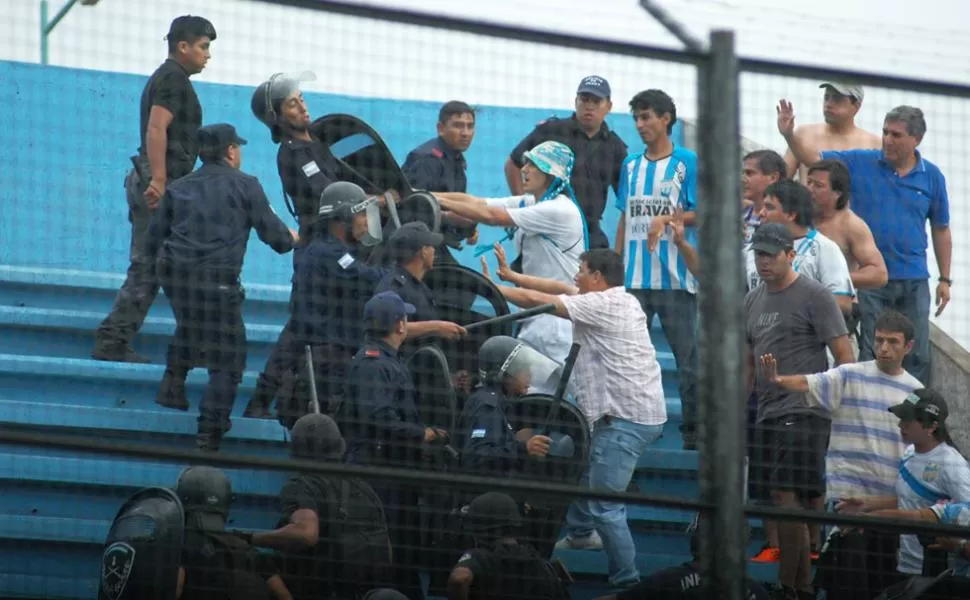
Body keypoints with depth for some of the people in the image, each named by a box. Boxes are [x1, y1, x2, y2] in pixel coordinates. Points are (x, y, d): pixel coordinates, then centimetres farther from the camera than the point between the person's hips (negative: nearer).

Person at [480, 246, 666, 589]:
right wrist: (512, 276, 21)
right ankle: (581, 532, 42)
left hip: (626, 419, -10)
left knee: (606, 507, -10)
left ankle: (627, 582, -9)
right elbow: (561, 289, 19)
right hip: (641, 411, 10)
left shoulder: (601, 305, -13)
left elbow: (537, 300, -9)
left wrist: (492, 288, 4)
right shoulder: (621, 300, 15)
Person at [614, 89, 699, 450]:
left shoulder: (688, 163, -1)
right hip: (634, 278, 5)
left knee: (688, 355, -2)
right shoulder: (631, 166, 15)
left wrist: (666, 219, -19)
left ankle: (693, 430, 2)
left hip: (675, 276, -5)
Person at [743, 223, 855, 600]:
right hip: (768, 413, 7)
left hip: (804, 413, -7)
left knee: (786, 496, -16)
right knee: (796, 506, 8)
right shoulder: (753, 301, 17)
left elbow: (844, 357, -6)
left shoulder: (814, 297, -4)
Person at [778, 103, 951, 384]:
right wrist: (789, 135, -23)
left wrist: (945, 280, 9)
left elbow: (941, 231, 10)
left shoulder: (932, 176, 4)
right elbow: (814, 158, -4)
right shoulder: (860, 163, 0)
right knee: (870, 354, -1)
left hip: (914, 281, 2)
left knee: (917, 357, 5)